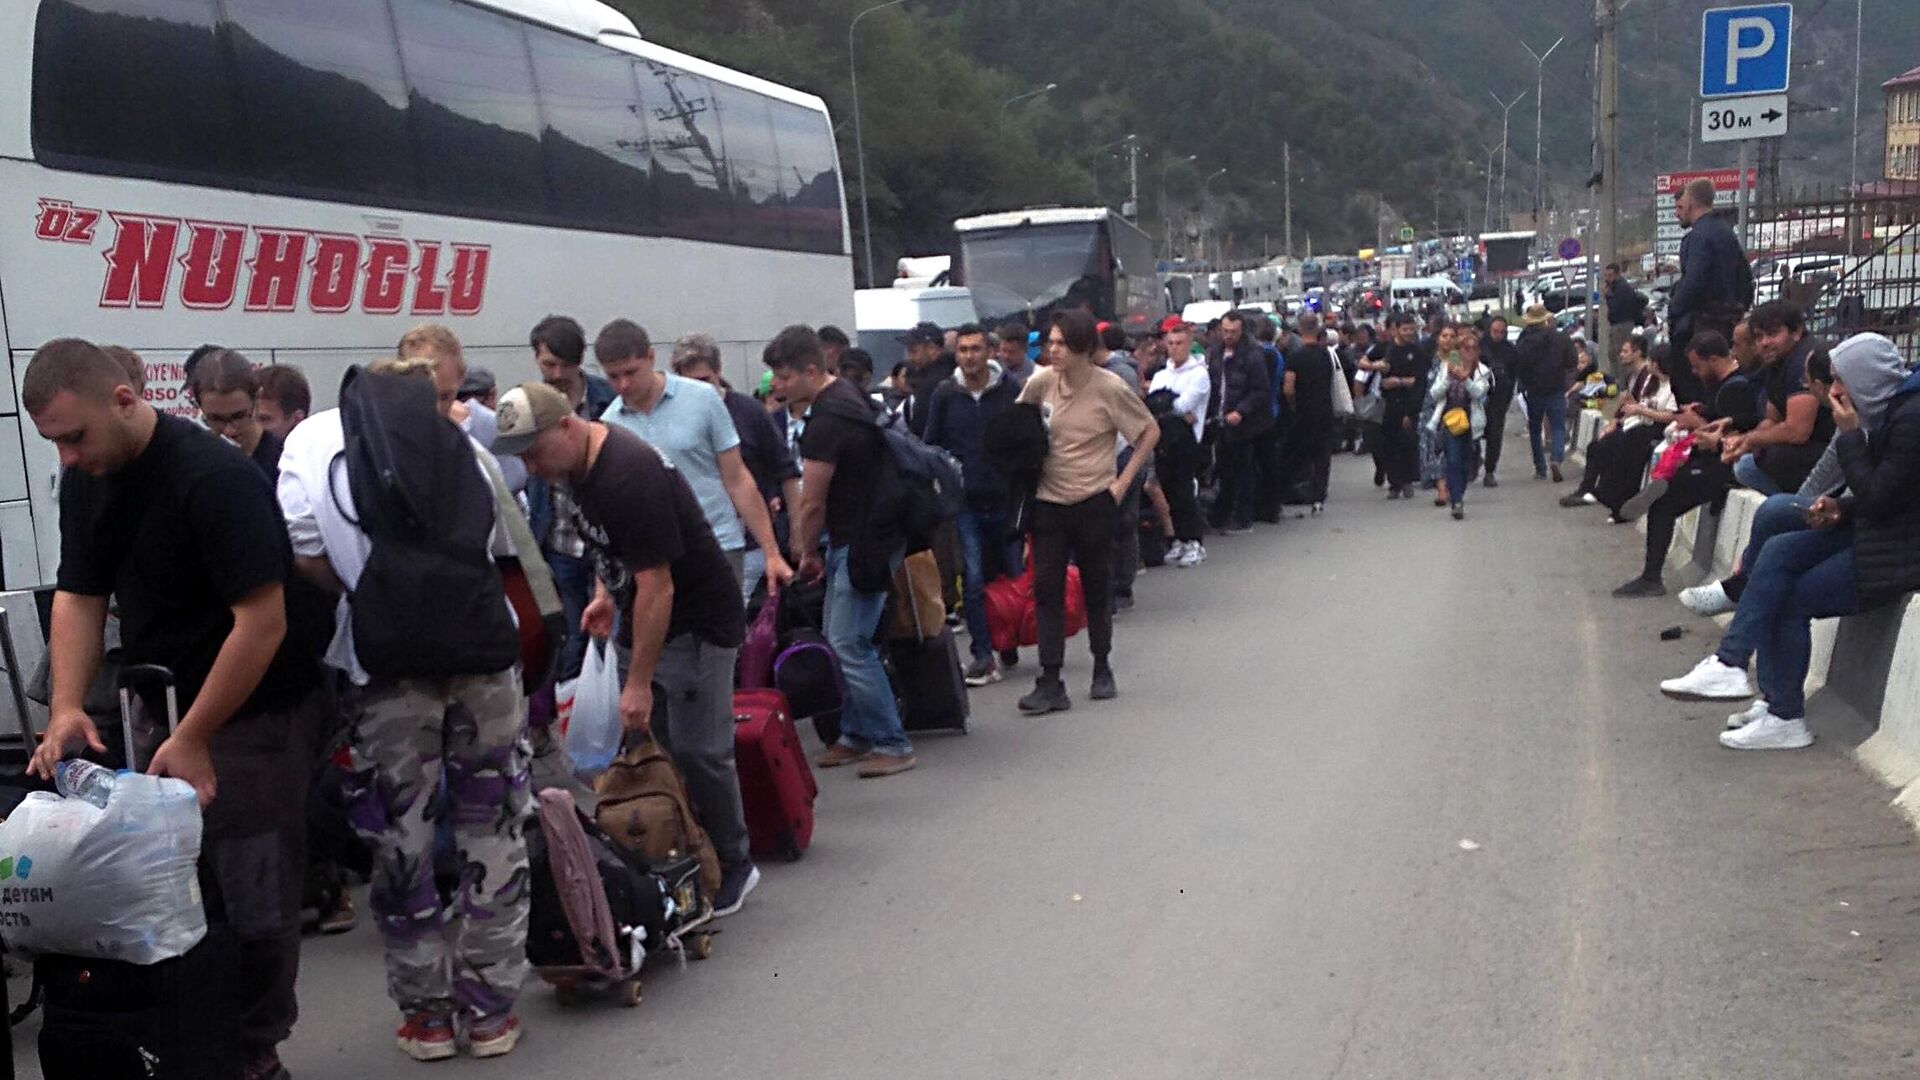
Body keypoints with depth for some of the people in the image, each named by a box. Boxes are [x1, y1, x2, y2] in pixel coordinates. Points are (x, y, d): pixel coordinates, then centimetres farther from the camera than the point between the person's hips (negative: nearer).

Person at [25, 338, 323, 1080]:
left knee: (248, 894, 1)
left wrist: (193, 738, -21)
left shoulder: (214, 478, -22)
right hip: (160, 709, 7)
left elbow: (262, 620, -24)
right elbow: (78, 596, 7)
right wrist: (66, 708, -8)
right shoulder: (84, 480, 2)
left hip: (251, 714, -7)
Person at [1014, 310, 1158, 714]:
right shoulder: (1040, 382, -2)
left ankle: (1102, 670, 27)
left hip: (1093, 501, -3)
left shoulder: (1109, 388, -11)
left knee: (1096, 588, 9)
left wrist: (1123, 481, -6)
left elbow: (1150, 432, -2)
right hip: (1048, 502, 3)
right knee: (1046, 589, -3)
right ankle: (1050, 684, -2)